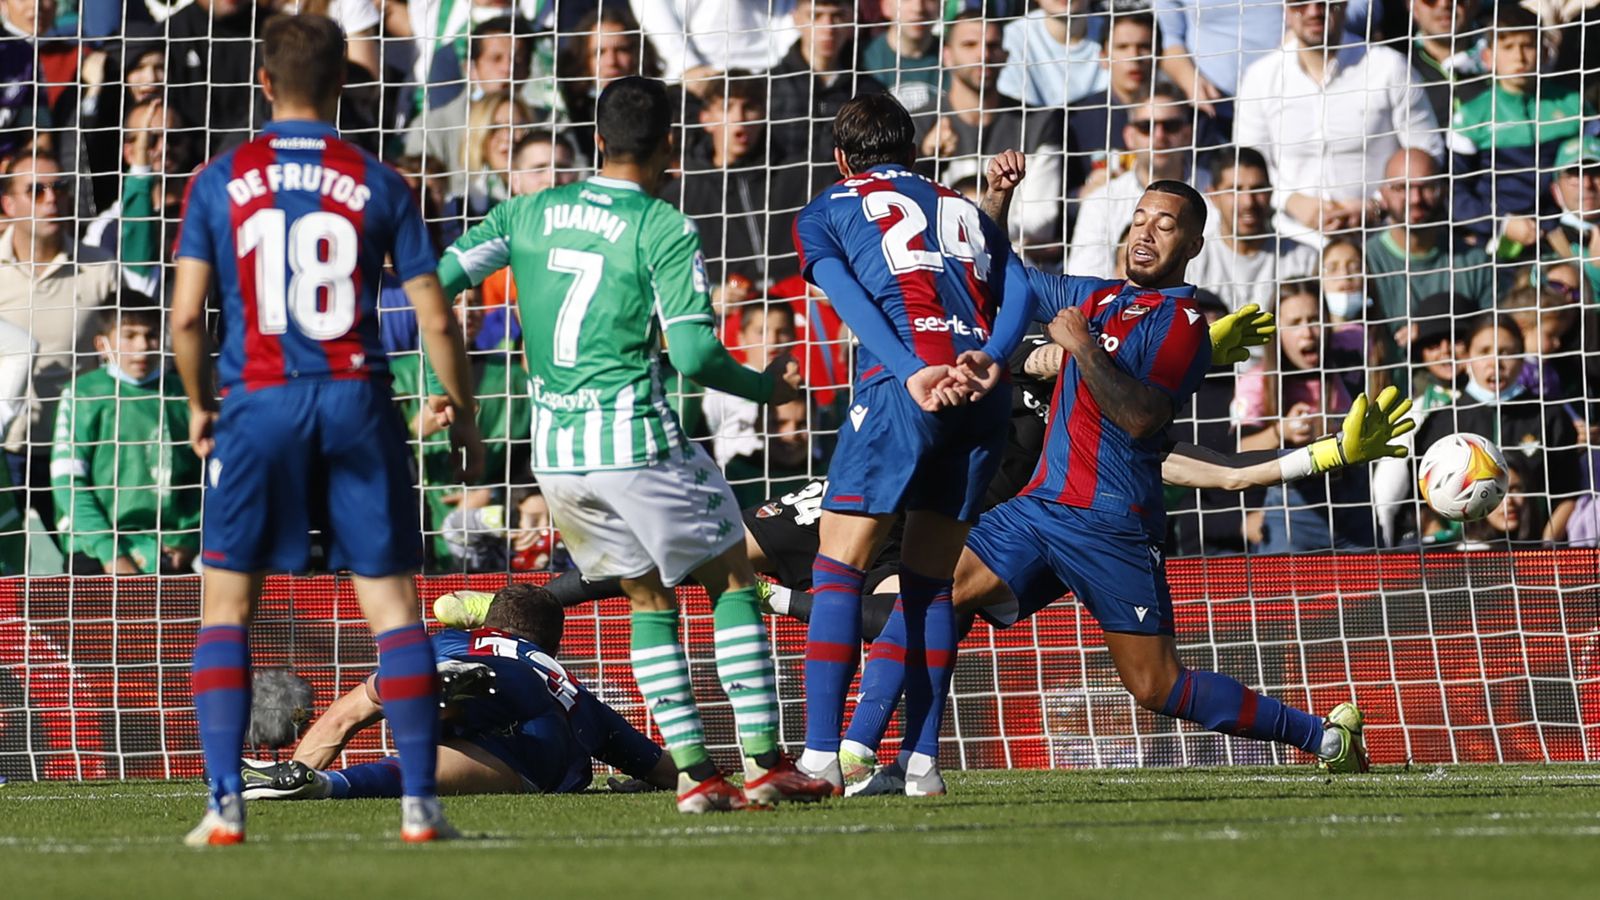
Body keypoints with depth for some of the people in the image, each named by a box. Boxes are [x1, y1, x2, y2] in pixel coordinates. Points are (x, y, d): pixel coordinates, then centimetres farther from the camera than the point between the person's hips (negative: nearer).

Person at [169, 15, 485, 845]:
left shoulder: (220, 182, 2)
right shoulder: (378, 184, 2)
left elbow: (186, 316, -2)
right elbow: (434, 317, 2)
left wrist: (198, 406, 15)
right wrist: (460, 413, 17)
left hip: (257, 403, 0)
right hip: (356, 402, 0)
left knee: (226, 605, 8)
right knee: (392, 605, 4)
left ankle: (225, 803, -2)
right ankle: (418, 803, -1)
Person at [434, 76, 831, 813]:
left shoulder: (528, 214, 8)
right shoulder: (664, 231, -7)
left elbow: (436, 283, 6)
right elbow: (693, 353, -12)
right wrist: (768, 388, 4)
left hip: (554, 450, 5)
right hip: (635, 440, -5)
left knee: (649, 597, 16)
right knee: (733, 580, 9)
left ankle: (693, 772, 7)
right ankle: (763, 763, 1)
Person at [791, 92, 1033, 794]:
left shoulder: (825, 214, 18)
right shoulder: (967, 213, 30)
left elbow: (853, 300, -1)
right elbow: (1018, 290, 12)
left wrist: (914, 373, -14)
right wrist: (989, 358, -5)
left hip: (900, 389, -4)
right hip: (982, 394, 4)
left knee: (838, 568, -2)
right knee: (931, 579, 12)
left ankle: (821, 755, -13)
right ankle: (922, 759, 5)